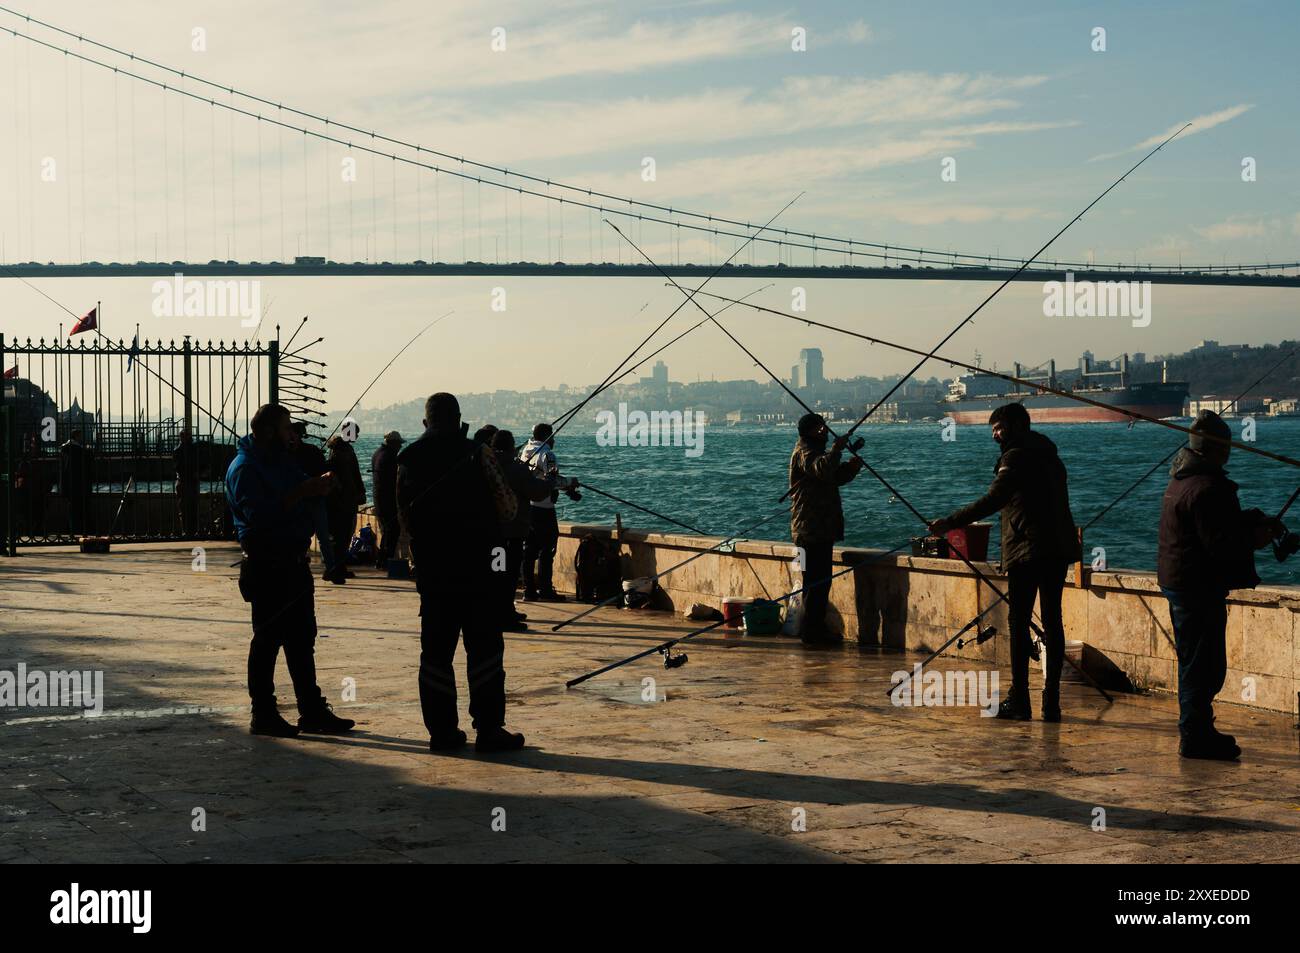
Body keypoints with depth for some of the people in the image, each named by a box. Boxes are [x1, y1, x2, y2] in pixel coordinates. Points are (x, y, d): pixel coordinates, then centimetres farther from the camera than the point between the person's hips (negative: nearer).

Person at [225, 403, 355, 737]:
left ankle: (313, 712, 18)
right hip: (267, 567, -9)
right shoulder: (244, 468, -14)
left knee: (302, 640, 12)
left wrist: (317, 486, -1)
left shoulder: (282, 460, 14)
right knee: (268, 640, -1)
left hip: (294, 563, 9)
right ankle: (263, 715, 7)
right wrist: (299, 494, -25)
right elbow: (260, 515, -26)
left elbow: (301, 492, 22)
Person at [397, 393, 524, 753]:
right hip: (476, 567, -3)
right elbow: (507, 509, -6)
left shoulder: (408, 461, 4)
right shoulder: (478, 454, -6)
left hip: (430, 570, 3)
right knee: (485, 646, 1)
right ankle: (488, 729, -2)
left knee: (435, 649, 8)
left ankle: (442, 730, 8)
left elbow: (403, 520, 9)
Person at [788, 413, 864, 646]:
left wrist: (852, 466, 4)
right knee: (816, 580, -10)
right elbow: (822, 470, -31)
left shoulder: (814, 451, 21)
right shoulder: (804, 452, -11)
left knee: (820, 580, 13)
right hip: (812, 528, -10)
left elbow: (835, 477, 22)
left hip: (823, 527, 11)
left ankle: (815, 628, 19)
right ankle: (811, 632, -9)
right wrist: (836, 450, -24)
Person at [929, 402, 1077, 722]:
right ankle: (1052, 701, 6)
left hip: (1027, 551, -8)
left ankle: (1019, 700, -4)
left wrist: (950, 523, -19)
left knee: (1019, 623, -2)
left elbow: (993, 500, -19)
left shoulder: (1016, 457, -8)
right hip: (1059, 549, 8)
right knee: (1052, 622, 7)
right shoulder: (1049, 456, 18)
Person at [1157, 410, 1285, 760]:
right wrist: (1255, 538, -8)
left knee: (1196, 662, 18)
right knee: (1203, 664, -5)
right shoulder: (1206, 488, -21)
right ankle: (1195, 737, -1)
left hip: (1178, 582, 11)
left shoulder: (1183, 479, 13)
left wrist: (1255, 520, 7)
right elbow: (1220, 544, -23)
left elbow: (1221, 523, 20)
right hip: (1199, 585, -11)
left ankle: (1196, 732, 26)